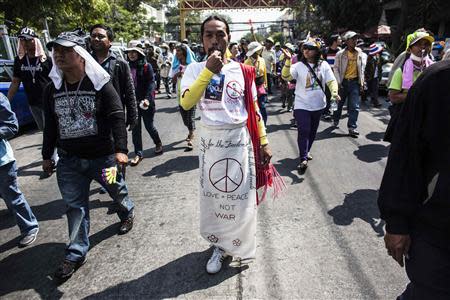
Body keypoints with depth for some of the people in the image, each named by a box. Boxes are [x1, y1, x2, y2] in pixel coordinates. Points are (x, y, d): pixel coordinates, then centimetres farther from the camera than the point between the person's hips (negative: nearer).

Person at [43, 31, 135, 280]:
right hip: (69, 159, 4)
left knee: (117, 191, 18)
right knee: (74, 205, 7)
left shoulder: (101, 85, -12)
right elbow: (50, 125, 11)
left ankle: (127, 214, 50)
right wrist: (47, 155, 15)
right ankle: (76, 253, 20)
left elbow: (117, 118, -16)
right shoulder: (52, 90, 3)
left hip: (103, 156, -3)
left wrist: (121, 149, -25)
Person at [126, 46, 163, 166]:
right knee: (135, 128, 4)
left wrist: (147, 98, -25)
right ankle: (138, 153, 13)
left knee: (149, 125, 7)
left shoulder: (146, 66, -4)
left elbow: (151, 83, -12)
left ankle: (158, 143, 35)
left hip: (145, 102, -3)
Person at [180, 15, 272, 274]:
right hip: (211, 141, 0)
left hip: (240, 140, 1)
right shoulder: (195, 69, -4)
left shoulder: (242, 70, 0)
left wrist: (264, 142, 3)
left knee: (241, 196, 11)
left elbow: (254, 109, 4)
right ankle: (220, 245, 35)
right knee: (213, 195, 12)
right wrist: (209, 71, -24)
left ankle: (239, 245, 36)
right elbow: (186, 103, -21)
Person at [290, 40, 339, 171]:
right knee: (303, 131, -12)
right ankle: (303, 159, -10)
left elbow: (331, 81, -1)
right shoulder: (298, 66, -6)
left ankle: (307, 151, 37)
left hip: (318, 105, 4)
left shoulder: (323, 65, 2)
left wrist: (334, 92, -20)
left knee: (312, 131, 16)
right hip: (302, 105, -4)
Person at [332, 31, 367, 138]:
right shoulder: (340, 54, -3)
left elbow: (362, 68, 11)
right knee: (339, 103, 13)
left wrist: (361, 83, 5)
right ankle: (335, 120, 36)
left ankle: (352, 127, -3)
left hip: (355, 82, 2)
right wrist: (338, 82, -9)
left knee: (354, 106, -6)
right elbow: (336, 68, -2)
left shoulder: (360, 53, 6)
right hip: (343, 81, -1)